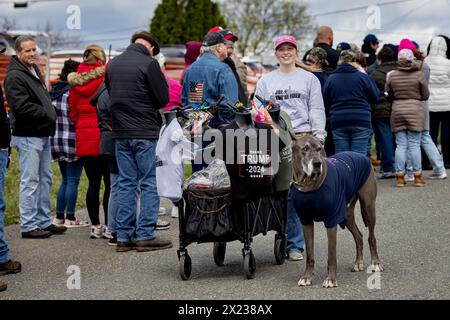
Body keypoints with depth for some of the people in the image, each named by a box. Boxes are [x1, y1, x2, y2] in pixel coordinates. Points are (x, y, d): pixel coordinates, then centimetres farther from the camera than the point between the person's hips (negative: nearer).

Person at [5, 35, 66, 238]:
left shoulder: (34, 70, 17)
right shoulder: (14, 76, -13)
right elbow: (21, 107, -22)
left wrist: (50, 114, 8)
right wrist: (47, 114, -14)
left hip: (43, 134, 10)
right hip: (28, 136, -10)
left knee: (45, 179, 14)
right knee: (30, 181, -6)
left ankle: (43, 221, 23)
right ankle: (28, 226, -1)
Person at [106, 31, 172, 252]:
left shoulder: (113, 64, 9)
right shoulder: (149, 63, -10)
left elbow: (111, 94, 15)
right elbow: (163, 99, -7)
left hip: (120, 133, 6)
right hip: (146, 133, -6)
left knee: (126, 184, 9)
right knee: (150, 184, 0)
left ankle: (123, 236, 9)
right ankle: (145, 235, -3)